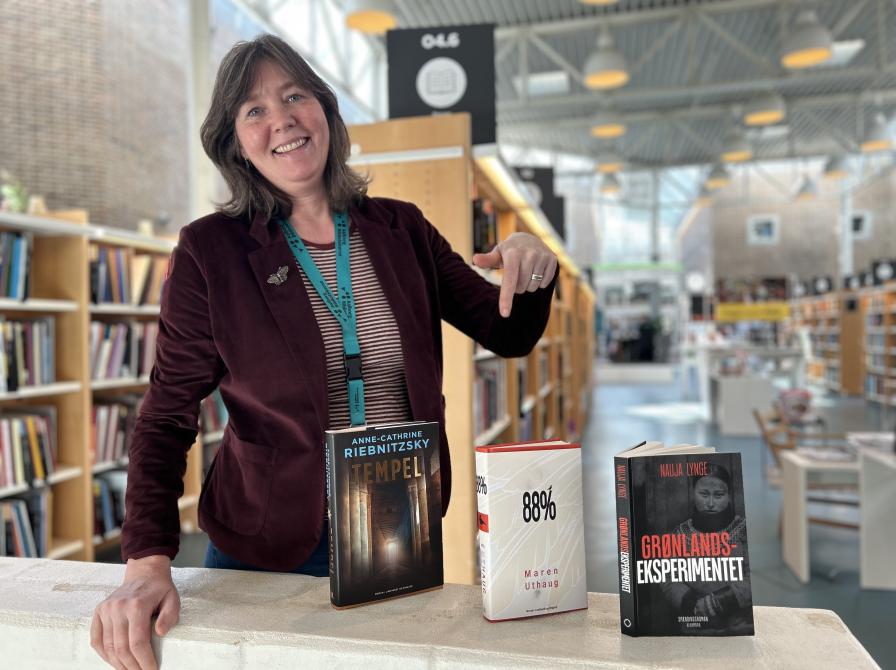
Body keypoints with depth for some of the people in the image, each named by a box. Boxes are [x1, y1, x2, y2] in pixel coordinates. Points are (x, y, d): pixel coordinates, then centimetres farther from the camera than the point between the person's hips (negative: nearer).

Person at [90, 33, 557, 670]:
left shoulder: (400, 229, 0)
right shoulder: (211, 251, -8)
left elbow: (509, 334, 3)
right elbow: (167, 419, -6)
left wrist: (532, 268, -18)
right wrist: (148, 562, -17)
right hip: (267, 555, -2)